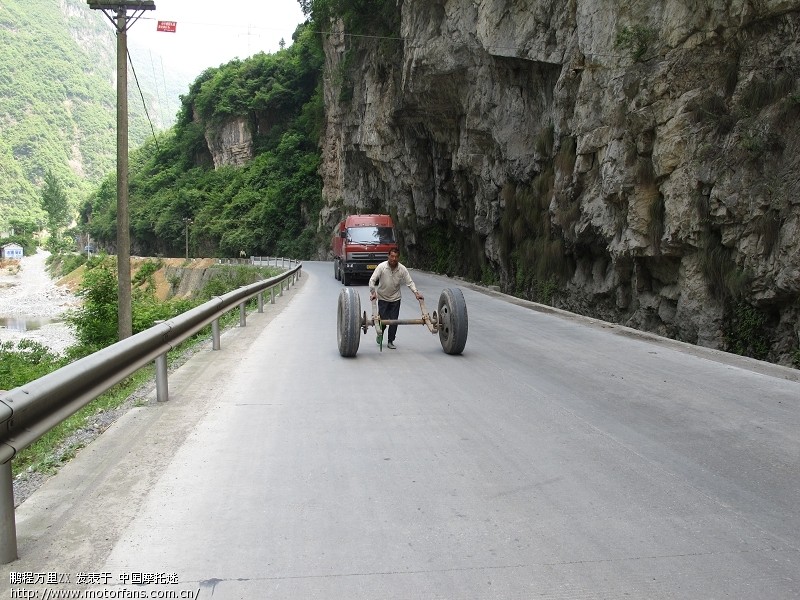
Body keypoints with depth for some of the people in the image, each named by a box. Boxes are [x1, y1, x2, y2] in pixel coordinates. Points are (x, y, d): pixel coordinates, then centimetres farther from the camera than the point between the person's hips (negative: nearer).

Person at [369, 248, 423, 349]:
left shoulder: (402, 269, -11)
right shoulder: (381, 267, -17)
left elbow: (410, 282, -7)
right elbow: (372, 280, -17)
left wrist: (416, 293, -20)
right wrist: (373, 292, -31)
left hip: (395, 298, 2)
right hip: (382, 297, -2)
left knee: (394, 321, 0)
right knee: (382, 319, -2)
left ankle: (391, 342, 15)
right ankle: (380, 334, 30)